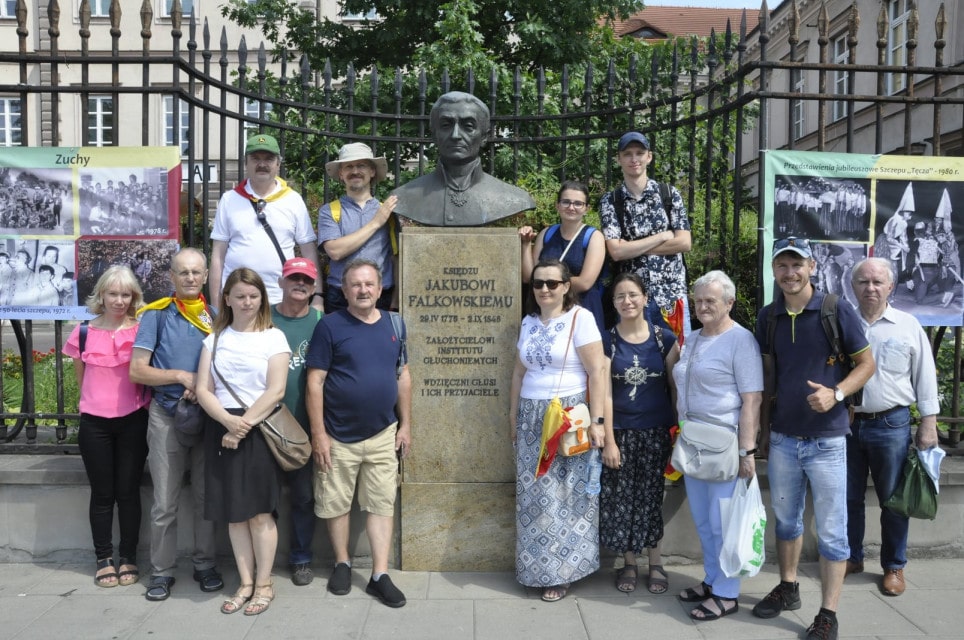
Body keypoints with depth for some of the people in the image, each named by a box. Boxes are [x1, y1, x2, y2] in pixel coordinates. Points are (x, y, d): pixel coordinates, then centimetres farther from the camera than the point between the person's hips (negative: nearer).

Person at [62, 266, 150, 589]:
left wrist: (142, 404, -2)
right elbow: (81, 378, 15)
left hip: (133, 421, -1)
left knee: (128, 491, 4)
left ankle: (128, 558, 15)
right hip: (94, 423, 1)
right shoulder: (84, 332, 3)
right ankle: (104, 559, 18)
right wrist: (96, 402, 12)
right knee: (102, 493, 8)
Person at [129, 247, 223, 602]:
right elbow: (137, 371, -5)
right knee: (164, 502, 3)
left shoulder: (216, 317, 6)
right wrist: (183, 377, -13)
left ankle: (205, 564, 21)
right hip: (167, 416, -2)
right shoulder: (157, 314, 0)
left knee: (207, 497, 8)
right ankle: (162, 571, 16)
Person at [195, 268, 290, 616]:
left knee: (259, 511, 1)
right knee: (233, 511, 8)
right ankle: (246, 583, 20)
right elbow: (203, 390, 2)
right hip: (222, 429, 4)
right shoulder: (215, 338, 10)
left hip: (259, 430, -3)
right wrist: (229, 421, -14)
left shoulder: (273, 337, 0)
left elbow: (275, 391, -8)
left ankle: (264, 584, 14)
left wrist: (244, 425, -14)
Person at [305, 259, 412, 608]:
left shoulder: (394, 324, 4)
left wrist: (406, 425, 7)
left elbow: (403, 376, 10)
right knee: (336, 504, 10)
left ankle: (380, 575, 15)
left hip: (383, 434, 3)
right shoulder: (330, 325, -9)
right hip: (339, 436, -3)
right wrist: (318, 433, -13)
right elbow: (315, 382, -10)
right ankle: (342, 563, 31)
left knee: (382, 505, 6)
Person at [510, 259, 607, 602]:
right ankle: (539, 568, 21)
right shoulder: (529, 322, 10)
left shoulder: (580, 318, -7)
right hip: (532, 418, 5)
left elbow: (597, 372, -12)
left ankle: (561, 572, 14)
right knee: (535, 496, 8)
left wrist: (597, 420, -16)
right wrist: (513, 415, 16)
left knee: (566, 495, 1)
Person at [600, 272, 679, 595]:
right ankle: (628, 563, 21)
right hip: (621, 431, 0)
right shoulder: (607, 341, -2)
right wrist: (608, 440, -8)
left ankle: (655, 562, 23)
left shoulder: (664, 338, -1)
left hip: (656, 431, 0)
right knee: (621, 499, 5)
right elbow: (604, 392, -5)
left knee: (650, 496, 9)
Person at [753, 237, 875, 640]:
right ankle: (788, 588, 36)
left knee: (831, 531, 4)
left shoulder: (837, 311, -9)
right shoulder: (767, 317, 3)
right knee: (786, 519, 18)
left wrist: (836, 394, -20)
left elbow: (866, 363, -4)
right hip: (782, 438, 4)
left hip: (826, 440, -4)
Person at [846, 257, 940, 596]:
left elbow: (925, 378, 1)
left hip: (891, 426, -2)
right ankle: (852, 558, 28)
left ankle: (894, 566, 23)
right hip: (846, 424, 2)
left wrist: (928, 425, -3)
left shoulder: (908, 326, -1)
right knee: (848, 498, 12)